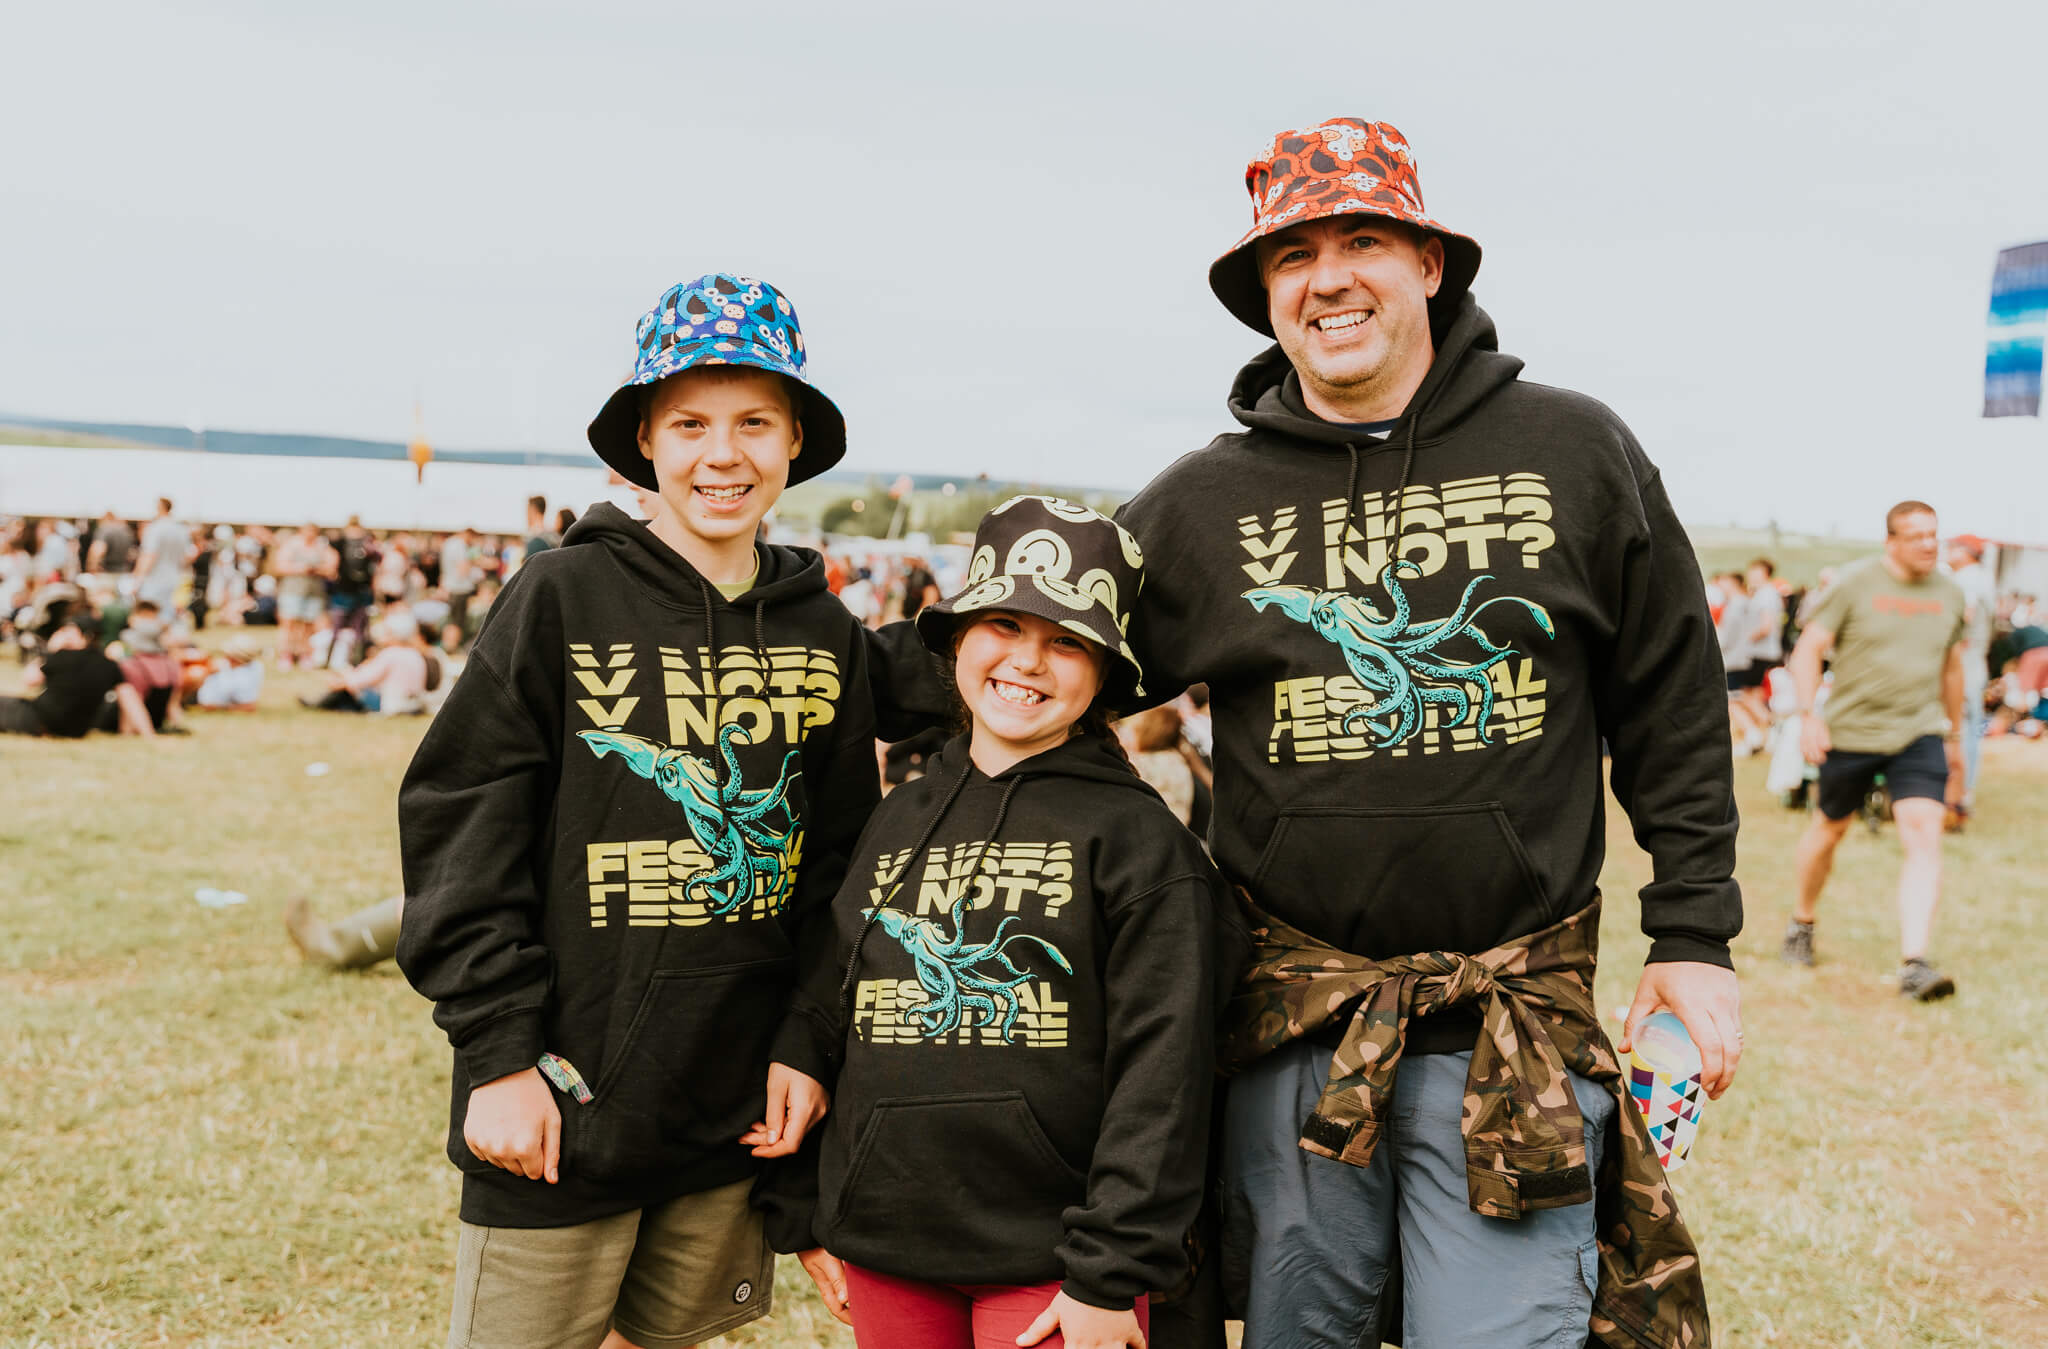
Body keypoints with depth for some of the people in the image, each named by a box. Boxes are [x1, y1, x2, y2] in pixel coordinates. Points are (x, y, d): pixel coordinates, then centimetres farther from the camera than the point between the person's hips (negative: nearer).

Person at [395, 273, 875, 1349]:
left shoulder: (824, 633, 6)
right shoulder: (563, 596, -8)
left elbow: (839, 859, 11)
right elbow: (460, 826, -9)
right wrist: (498, 1056, -12)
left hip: (738, 1114, 4)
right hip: (561, 1112, -4)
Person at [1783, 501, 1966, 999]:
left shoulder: (1950, 594, 7)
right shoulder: (1854, 584, -7)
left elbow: (1951, 668, 18)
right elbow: (1808, 649, -6)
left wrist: (1955, 738, 22)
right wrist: (1808, 715, -17)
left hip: (1920, 733, 2)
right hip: (1850, 730, -2)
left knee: (1925, 836, -15)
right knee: (1830, 828, 13)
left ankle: (1913, 965, -18)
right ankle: (1802, 922, 39)